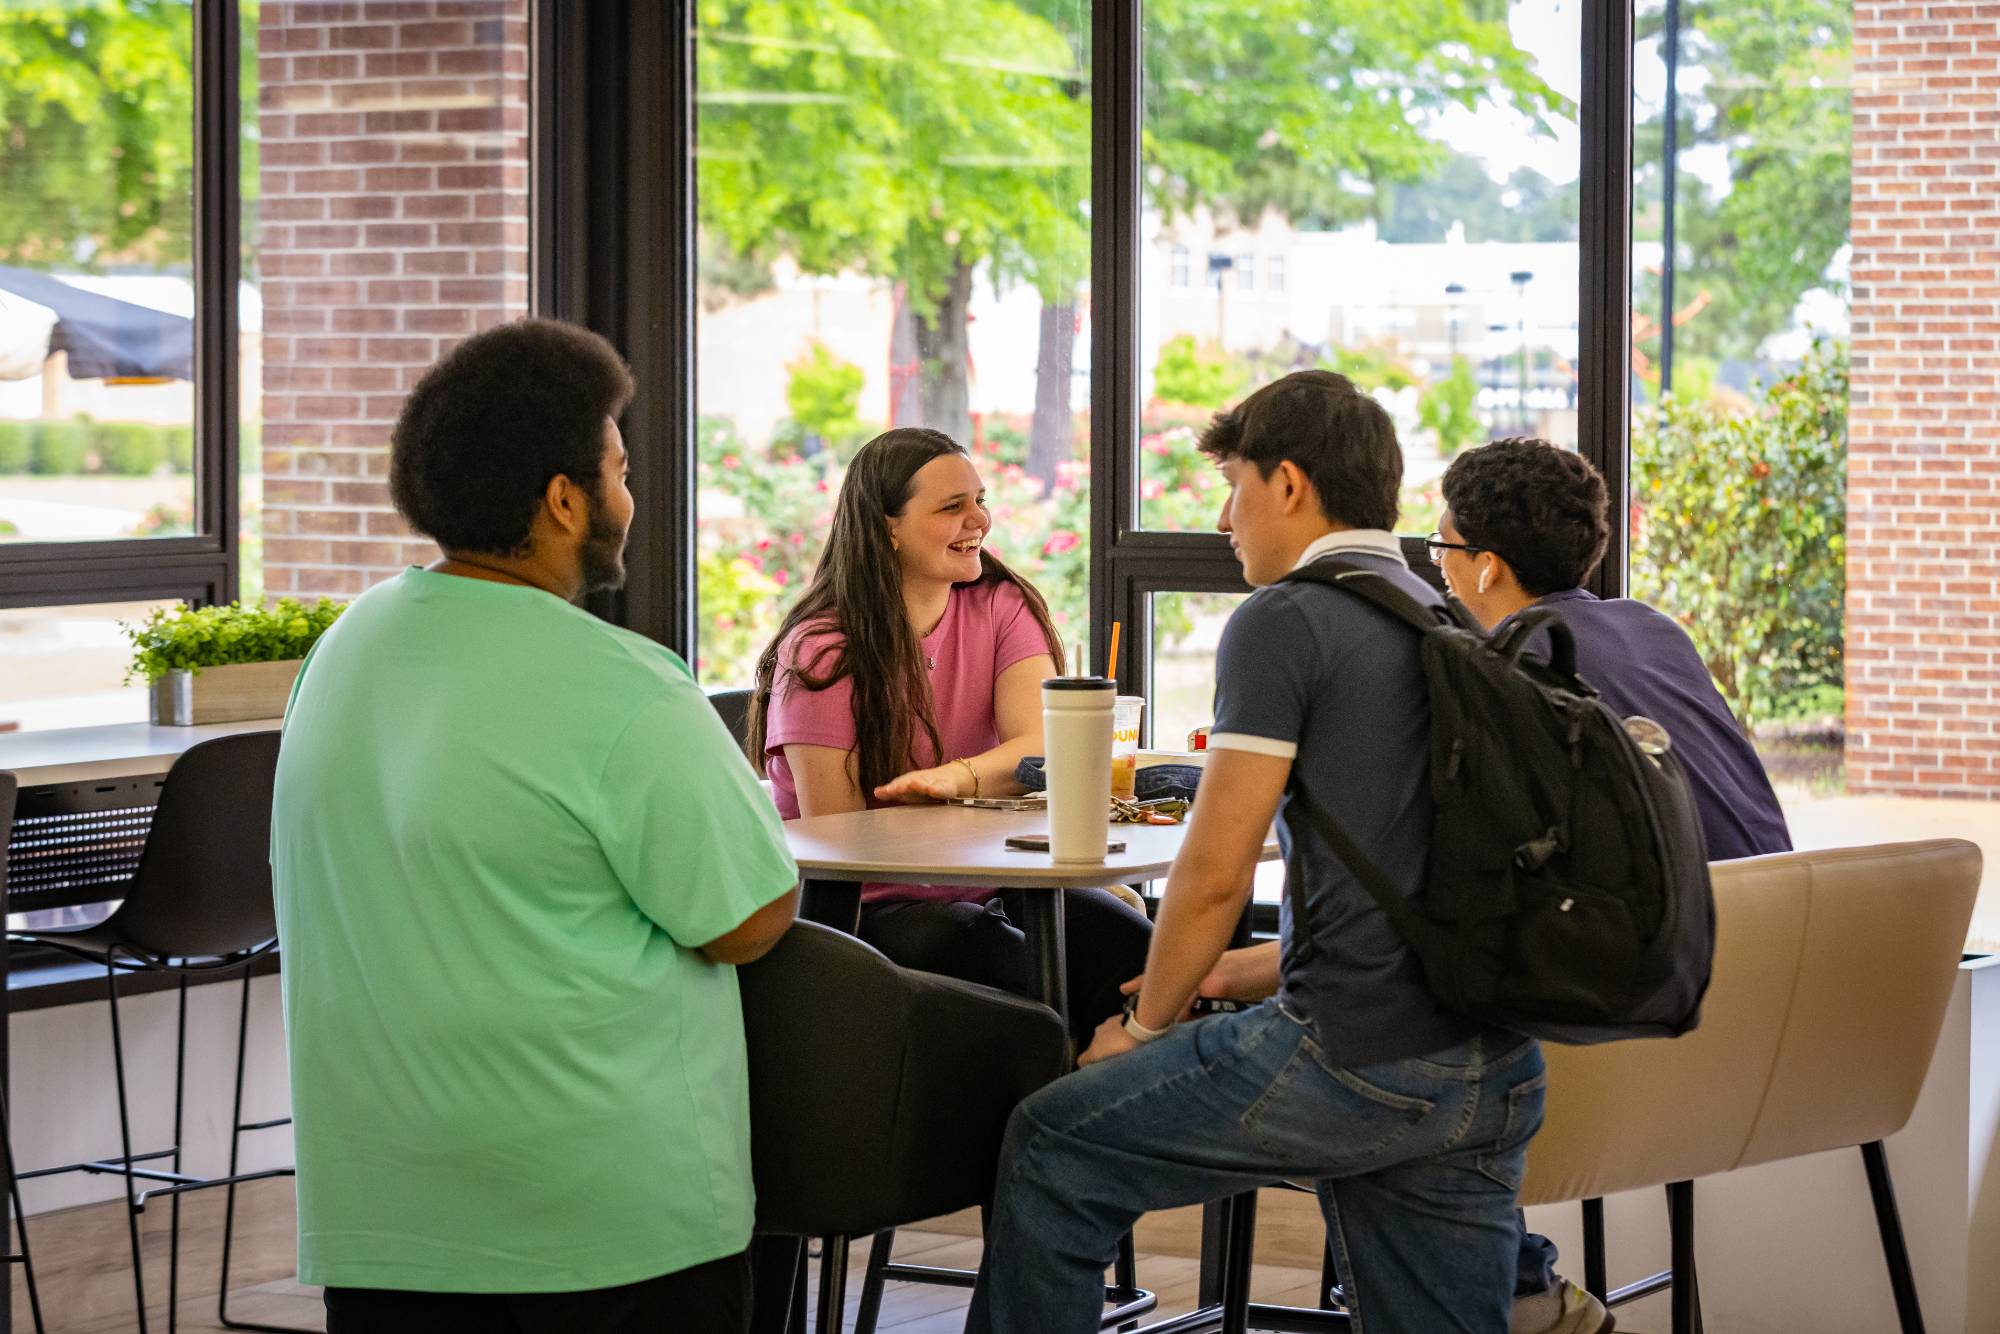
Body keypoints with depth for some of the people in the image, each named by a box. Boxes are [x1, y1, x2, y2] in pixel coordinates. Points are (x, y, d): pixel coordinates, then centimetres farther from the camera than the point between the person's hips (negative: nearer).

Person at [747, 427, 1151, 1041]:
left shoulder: (1003, 606, 5)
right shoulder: (822, 652, -7)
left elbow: (1044, 746, -13)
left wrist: (956, 778, -35)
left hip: (981, 897, 3)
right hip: (867, 914, -3)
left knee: (1132, 947, -26)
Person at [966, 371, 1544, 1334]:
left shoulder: (1284, 621, -7)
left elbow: (1214, 873, -9)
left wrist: (1145, 1025, 6)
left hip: (1358, 1056, -8)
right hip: (1496, 1073, 8)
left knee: (1051, 1151, 6)